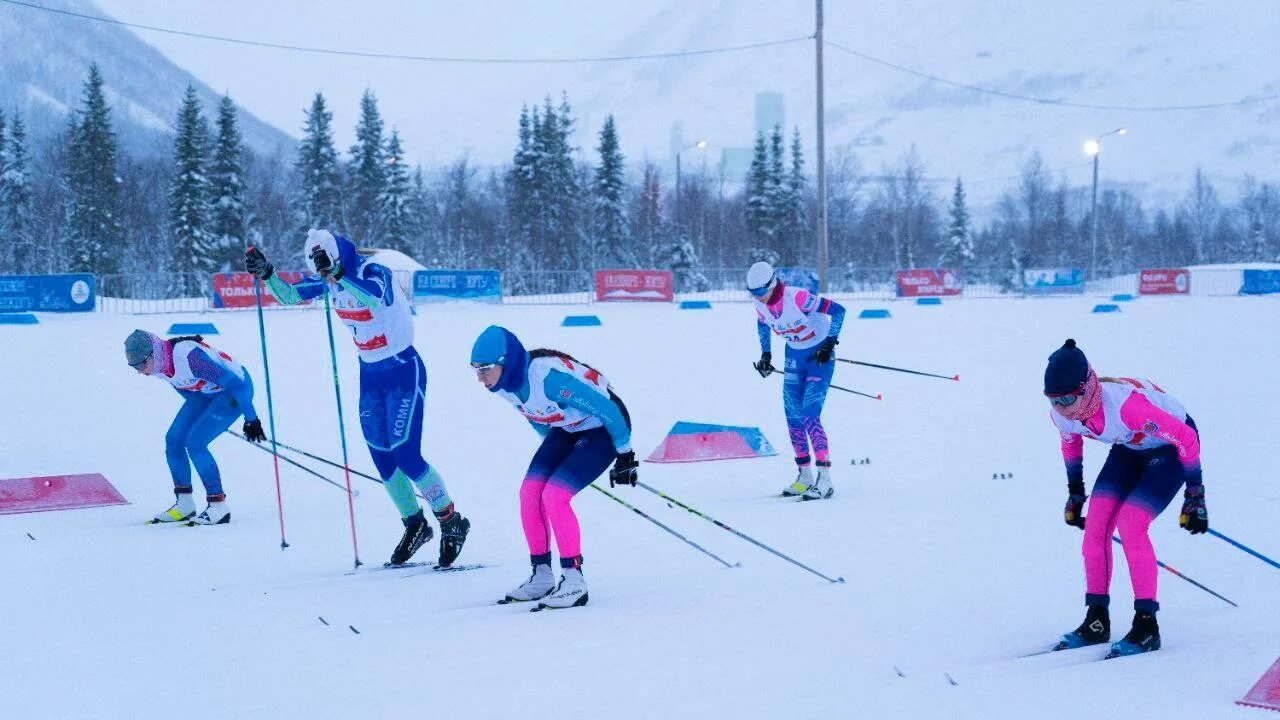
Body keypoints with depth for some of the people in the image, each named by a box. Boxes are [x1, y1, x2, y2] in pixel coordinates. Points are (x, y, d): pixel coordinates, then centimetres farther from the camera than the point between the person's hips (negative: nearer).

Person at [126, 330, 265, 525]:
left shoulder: (188, 356, -36)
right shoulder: (158, 363, -11)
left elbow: (236, 384, -31)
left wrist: (251, 419, -26)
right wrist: (201, 415, 21)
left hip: (237, 388, -8)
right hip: (206, 391, 8)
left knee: (194, 443, -18)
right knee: (174, 439, 0)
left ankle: (218, 506, -10)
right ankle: (184, 505, 11)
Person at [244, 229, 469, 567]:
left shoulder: (372, 270, -22)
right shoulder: (327, 278, -2)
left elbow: (374, 299, -44)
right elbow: (290, 295, 3)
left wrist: (336, 274, -52)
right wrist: (266, 273, -13)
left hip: (404, 371, -7)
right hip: (370, 374, 7)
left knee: (406, 457, -11)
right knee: (382, 458, 8)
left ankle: (452, 522, 6)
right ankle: (415, 525, 25)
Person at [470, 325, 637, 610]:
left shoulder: (549, 376, -37)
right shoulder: (504, 383, -12)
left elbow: (608, 409, -28)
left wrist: (625, 455, -17)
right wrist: (553, 449, 20)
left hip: (602, 429, -8)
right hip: (566, 428, 8)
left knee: (553, 496, -19)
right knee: (530, 492, -6)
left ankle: (574, 580, -8)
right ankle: (541, 576, 6)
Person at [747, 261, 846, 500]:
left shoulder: (797, 297, -28)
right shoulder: (761, 305, -7)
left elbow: (837, 310, -23)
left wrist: (830, 344, -24)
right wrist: (766, 355, 13)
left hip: (819, 356, -7)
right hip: (794, 356, 7)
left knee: (810, 415, -16)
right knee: (793, 416, 4)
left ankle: (825, 480, -14)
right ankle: (805, 476, 15)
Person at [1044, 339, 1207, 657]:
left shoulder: (1124, 404, -42)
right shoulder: (1062, 413, -21)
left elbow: (1187, 439, -29)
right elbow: (1070, 442, 6)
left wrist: (1195, 496, -23)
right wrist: (1075, 493, 12)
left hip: (1171, 448, -6)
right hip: (1130, 448, 7)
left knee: (1130, 525, -21)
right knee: (1096, 524, -8)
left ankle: (1147, 626, -11)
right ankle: (1096, 621, 3)